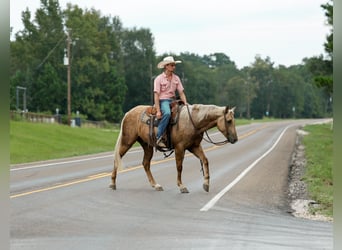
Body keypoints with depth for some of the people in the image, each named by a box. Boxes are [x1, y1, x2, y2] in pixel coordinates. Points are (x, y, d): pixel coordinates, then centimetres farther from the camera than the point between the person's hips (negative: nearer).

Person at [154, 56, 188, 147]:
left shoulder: (176, 78, 11)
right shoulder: (159, 79, -5)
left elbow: (181, 92, 11)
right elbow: (156, 95, -10)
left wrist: (185, 103, -7)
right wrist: (158, 111, -18)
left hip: (173, 100, 6)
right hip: (162, 101, -6)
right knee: (167, 113, -38)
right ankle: (158, 138, -36)